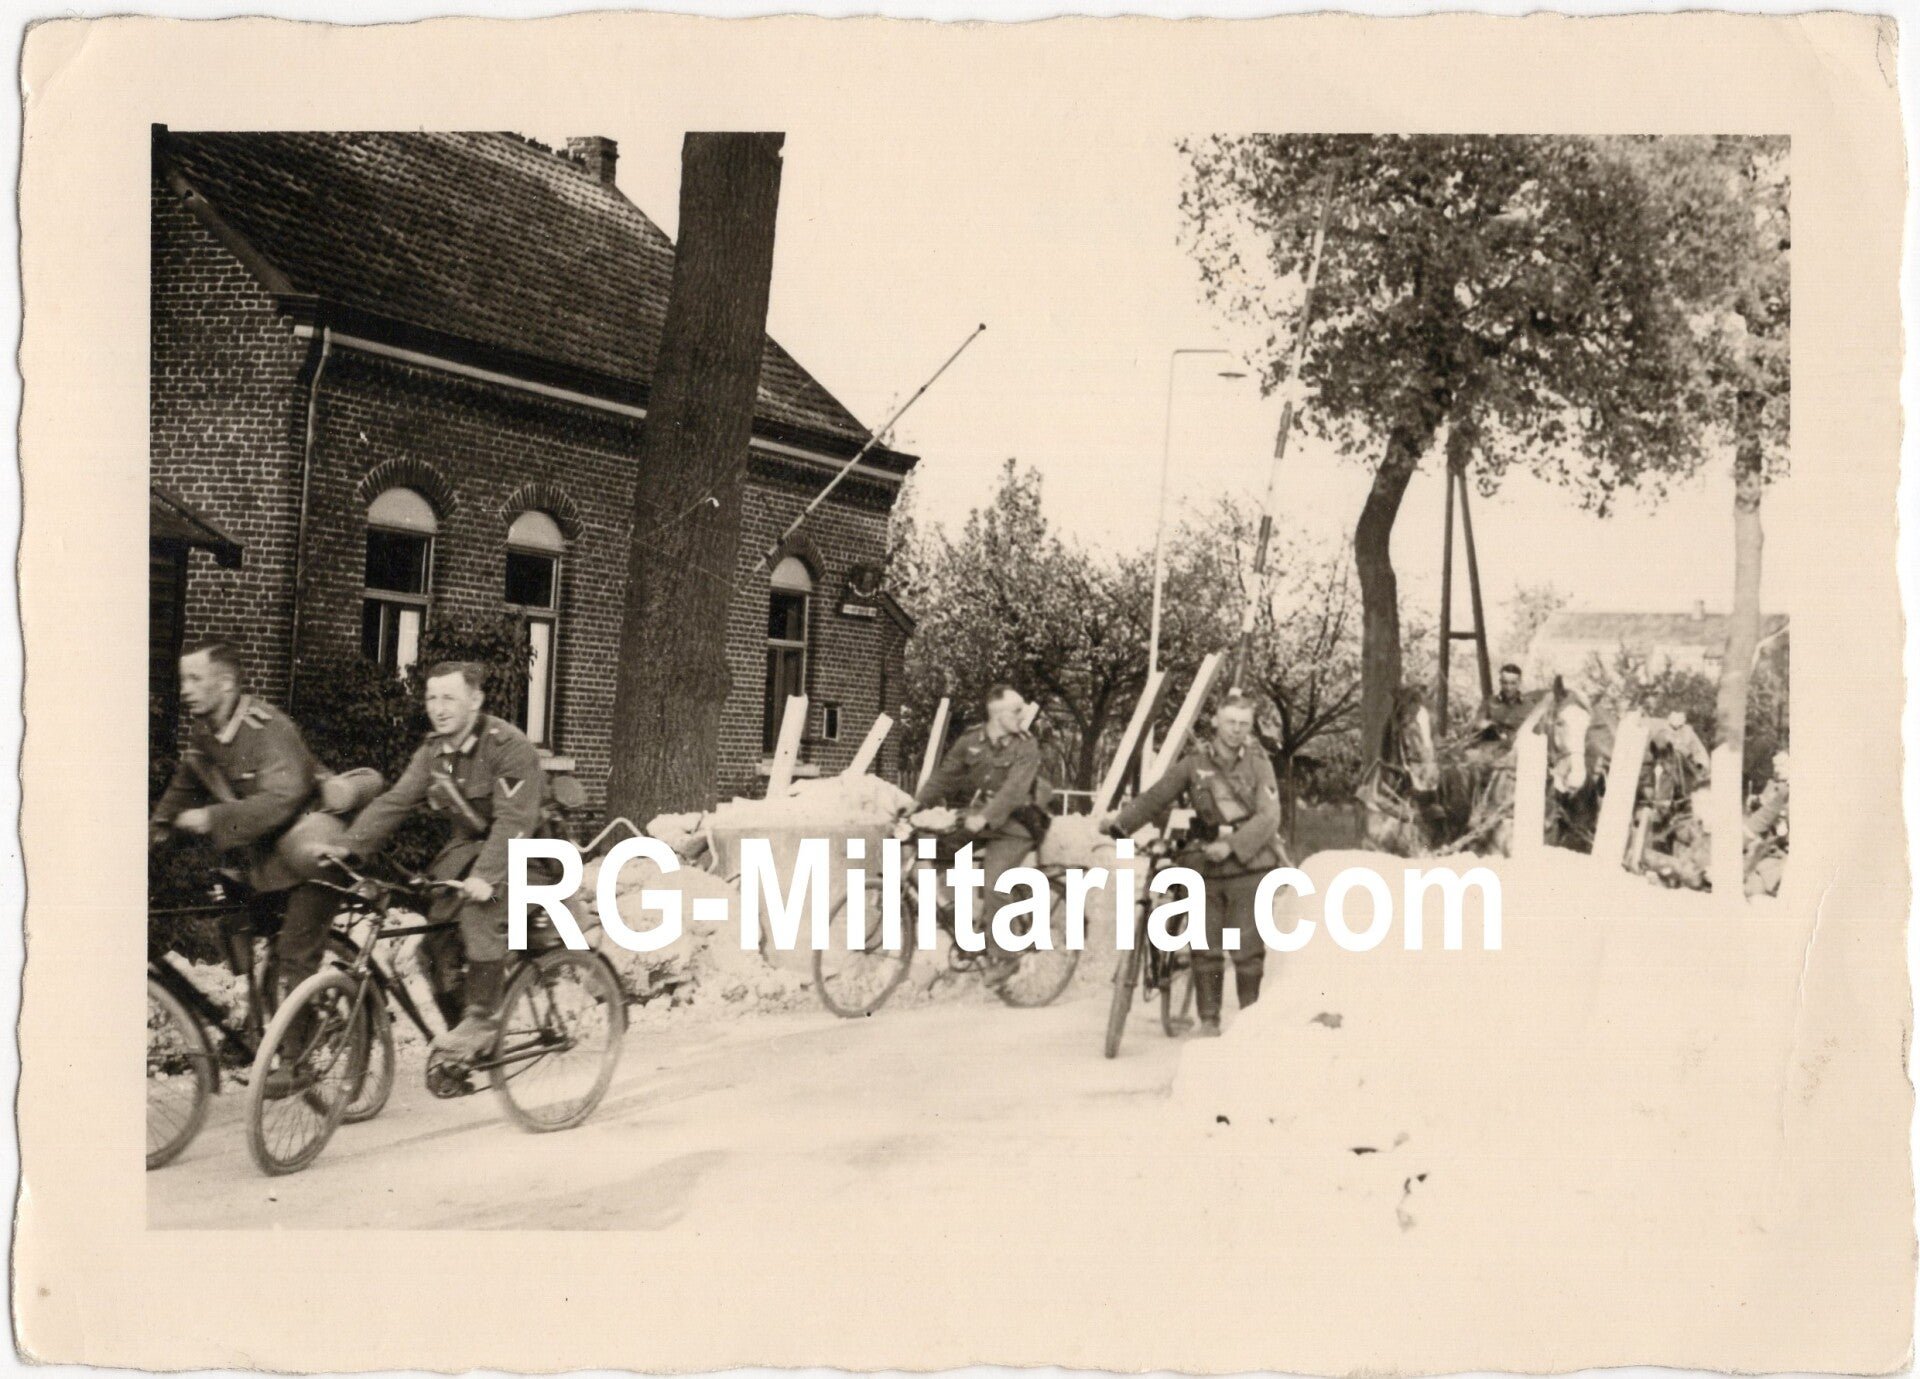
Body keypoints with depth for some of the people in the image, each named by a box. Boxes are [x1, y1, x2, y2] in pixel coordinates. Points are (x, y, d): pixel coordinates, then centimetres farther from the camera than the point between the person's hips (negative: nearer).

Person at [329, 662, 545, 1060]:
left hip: (521, 848, -7)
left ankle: (483, 1016, -25)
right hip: (470, 840, 7)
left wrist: (484, 875, -43)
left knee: (481, 902, -32)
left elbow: (513, 821, -30)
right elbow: (394, 801, -6)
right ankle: (455, 1018, -3)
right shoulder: (434, 751, 1)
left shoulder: (509, 746, -22)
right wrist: (347, 845, -20)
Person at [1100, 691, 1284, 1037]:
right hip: (1209, 867, 2)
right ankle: (1209, 1020, 12)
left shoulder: (1258, 763, -3)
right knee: (1205, 947, 2)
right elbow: (1157, 796, 6)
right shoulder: (1195, 762, 2)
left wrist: (1231, 846, -22)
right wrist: (1121, 820, -2)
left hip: (1250, 867, -2)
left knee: (1248, 949, -3)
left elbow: (1268, 817, -12)